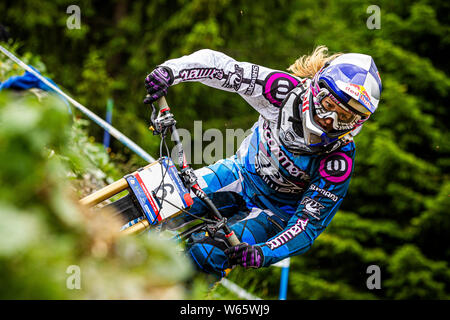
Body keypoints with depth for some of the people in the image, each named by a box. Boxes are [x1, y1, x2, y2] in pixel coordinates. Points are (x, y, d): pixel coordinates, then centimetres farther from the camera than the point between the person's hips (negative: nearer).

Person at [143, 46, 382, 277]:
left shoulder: (339, 161, -27)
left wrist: (262, 254, -43)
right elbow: (220, 66, -23)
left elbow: (309, 224, -26)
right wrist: (170, 70, -41)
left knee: (205, 254, -25)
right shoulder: (286, 91, -23)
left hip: (271, 213, -3)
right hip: (240, 174, 3)